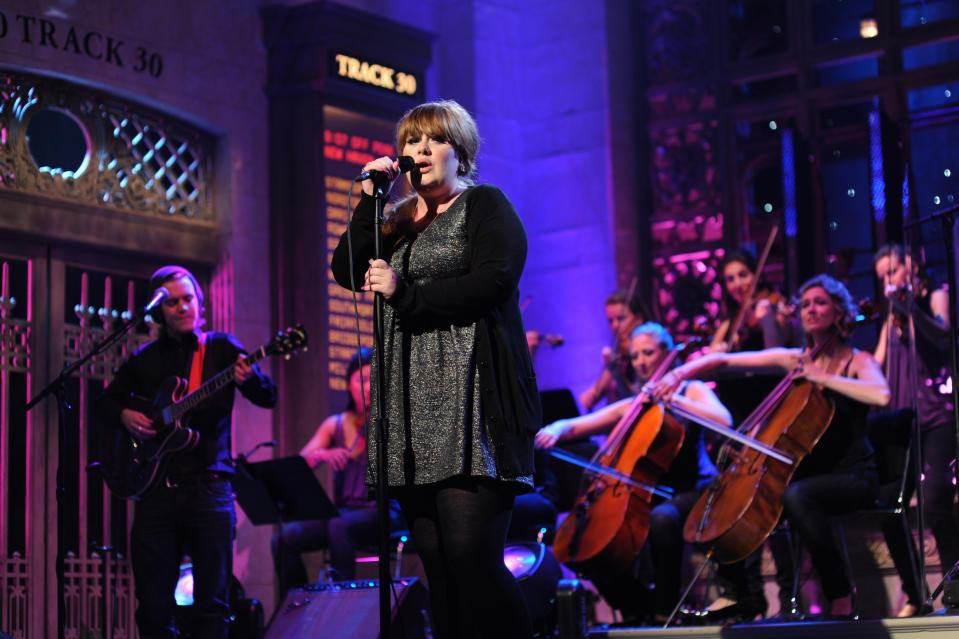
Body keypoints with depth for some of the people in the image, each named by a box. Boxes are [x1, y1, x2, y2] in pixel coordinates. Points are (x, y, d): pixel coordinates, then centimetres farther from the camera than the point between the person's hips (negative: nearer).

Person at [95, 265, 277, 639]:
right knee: (153, 607, 2)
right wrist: (124, 415, -1)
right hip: (156, 490, 2)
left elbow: (268, 398, -4)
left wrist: (250, 378, -27)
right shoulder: (145, 359, 13)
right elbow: (105, 402, 22)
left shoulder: (222, 349, 6)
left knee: (212, 604, -4)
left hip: (208, 488, -2)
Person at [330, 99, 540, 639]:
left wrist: (406, 294, -11)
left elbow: (494, 281, -10)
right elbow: (348, 271, 10)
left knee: (472, 555, -17)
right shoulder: (399, 223, 24)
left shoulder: (484, 205, 6)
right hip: (412, 410, 7)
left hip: (468, 399, -6)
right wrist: (371, 200, 3)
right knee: (436, 562, 3)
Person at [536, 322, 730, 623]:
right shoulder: (629, 407, 15)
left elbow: (724, 420, -16)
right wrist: (556, 429, -13)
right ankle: (637, 606, 2)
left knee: (661, 518, -39)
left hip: (690, 492, -5)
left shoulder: (691, 391, 4)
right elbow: (575, 426, 11)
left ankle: (665, 608, -23)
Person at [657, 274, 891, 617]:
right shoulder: (793, 359, 9)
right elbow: (724, 360, 8)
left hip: (852, 475, -6)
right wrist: (677, 374, -7)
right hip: (807, 471, 6)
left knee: (796, 495, -36)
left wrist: (822, 376, -23)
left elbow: (881, 396, -27)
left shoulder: (858, 361, -4)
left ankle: (839, 598, -28)